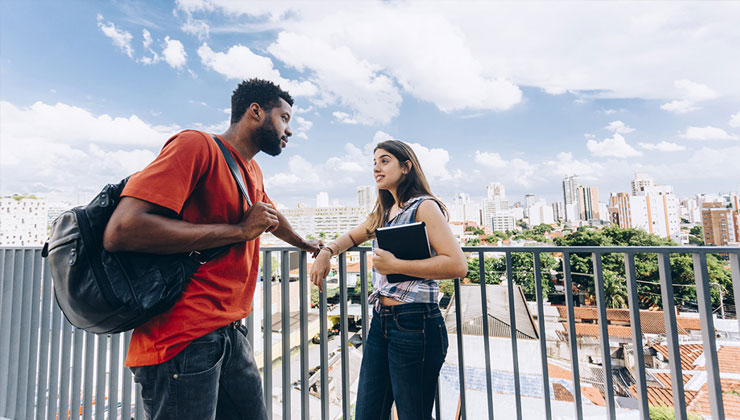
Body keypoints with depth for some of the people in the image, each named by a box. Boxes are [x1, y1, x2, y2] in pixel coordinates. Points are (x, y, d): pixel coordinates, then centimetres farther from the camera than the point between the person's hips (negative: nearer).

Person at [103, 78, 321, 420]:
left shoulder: (252, 171, 14)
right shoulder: (197, 145, -13)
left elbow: (272, 217, 32)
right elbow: (121, 232, -23)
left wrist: (307, 245, 46)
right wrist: (239, 230, -19)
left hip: (230, 334, 8)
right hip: (183, 341, -8)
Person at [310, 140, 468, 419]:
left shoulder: (424, 207, -9)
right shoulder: (384, 212, 14)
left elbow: (457, 265, -19)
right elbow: (353, 236, 30)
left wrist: (395, 265, -19)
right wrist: (327, 251, 10)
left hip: (415, 324, -7)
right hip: (380, 322, 8)